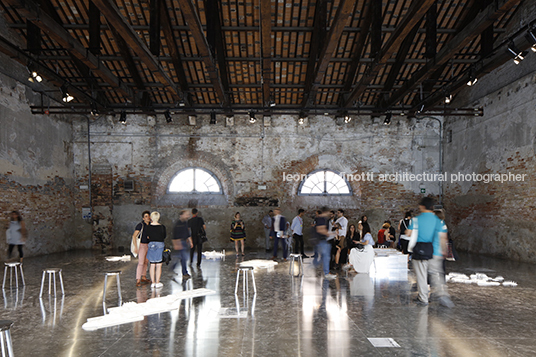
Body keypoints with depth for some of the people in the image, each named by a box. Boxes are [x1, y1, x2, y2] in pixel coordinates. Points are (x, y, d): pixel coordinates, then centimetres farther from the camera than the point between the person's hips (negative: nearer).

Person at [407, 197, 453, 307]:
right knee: (436, 275, 10)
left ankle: (423, 299, 14)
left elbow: (408, 233, -3)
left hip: (420, 253, -2)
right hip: (435, 253, 2)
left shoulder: (416, 220, -6)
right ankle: (442, 294, -8)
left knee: (421, 276, 7)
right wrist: (443, 250, 14)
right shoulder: (439, 220, 2)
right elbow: (443, 237, 2)